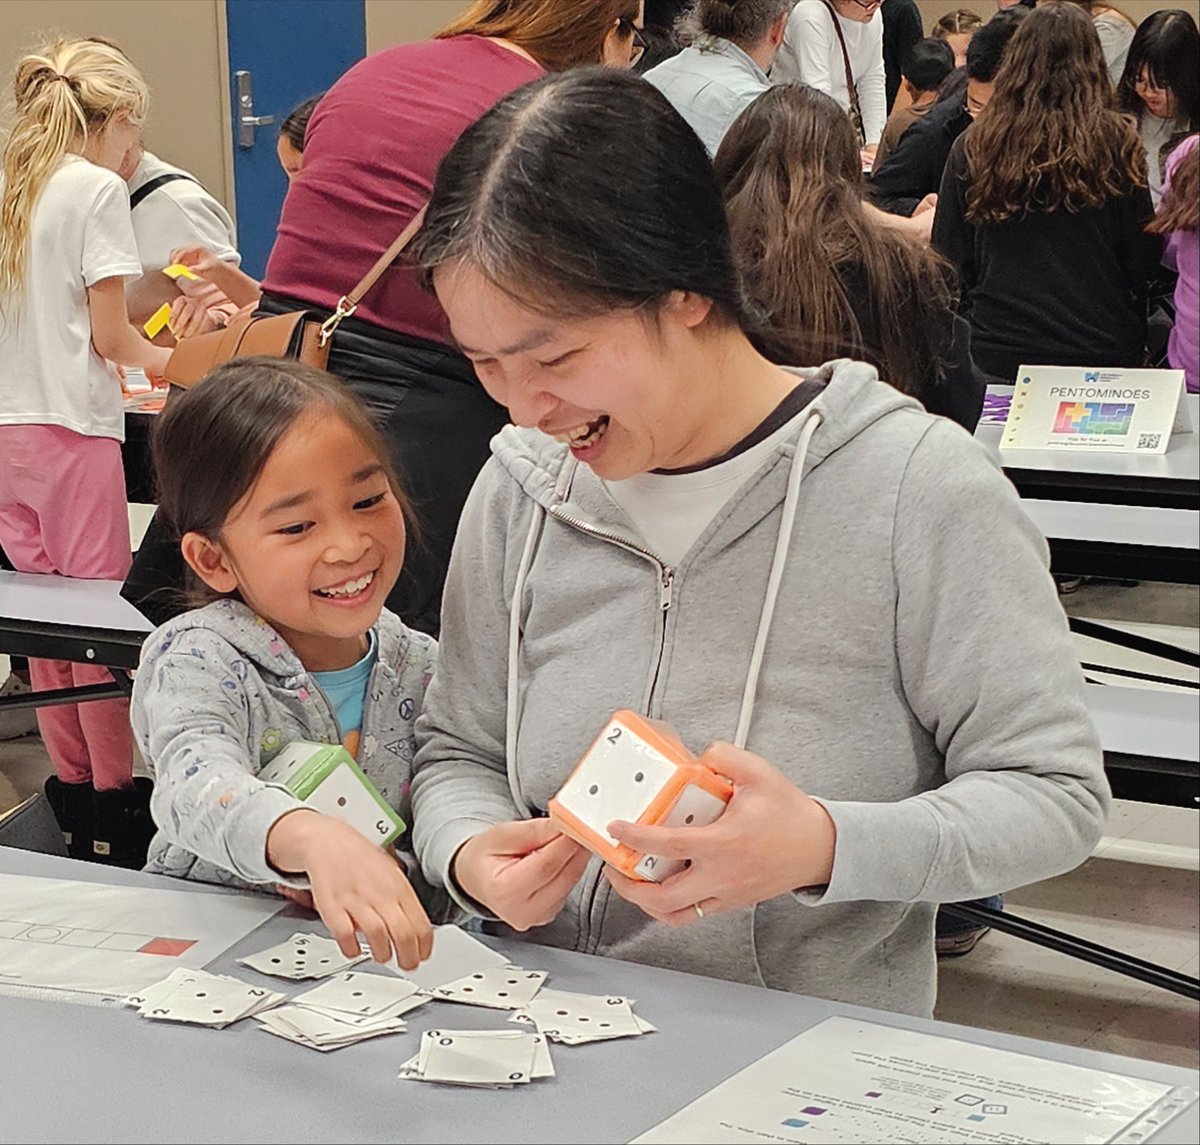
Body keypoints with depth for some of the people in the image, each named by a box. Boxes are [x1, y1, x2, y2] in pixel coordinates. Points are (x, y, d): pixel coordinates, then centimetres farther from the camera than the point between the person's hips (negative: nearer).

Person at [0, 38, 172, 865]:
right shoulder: (98, 190, -8)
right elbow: (111, 334, -11)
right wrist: (157, 358, 9)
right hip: (72, 427, -7)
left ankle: (73, 784, 17)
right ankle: (113, 797, 3)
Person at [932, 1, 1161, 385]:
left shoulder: (973, 149, -2)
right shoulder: (1117, 144, -5)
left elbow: (950, 260, 4)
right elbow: (1143, 262, 0)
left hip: (996, 355, 1)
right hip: (1100, 352, -1)